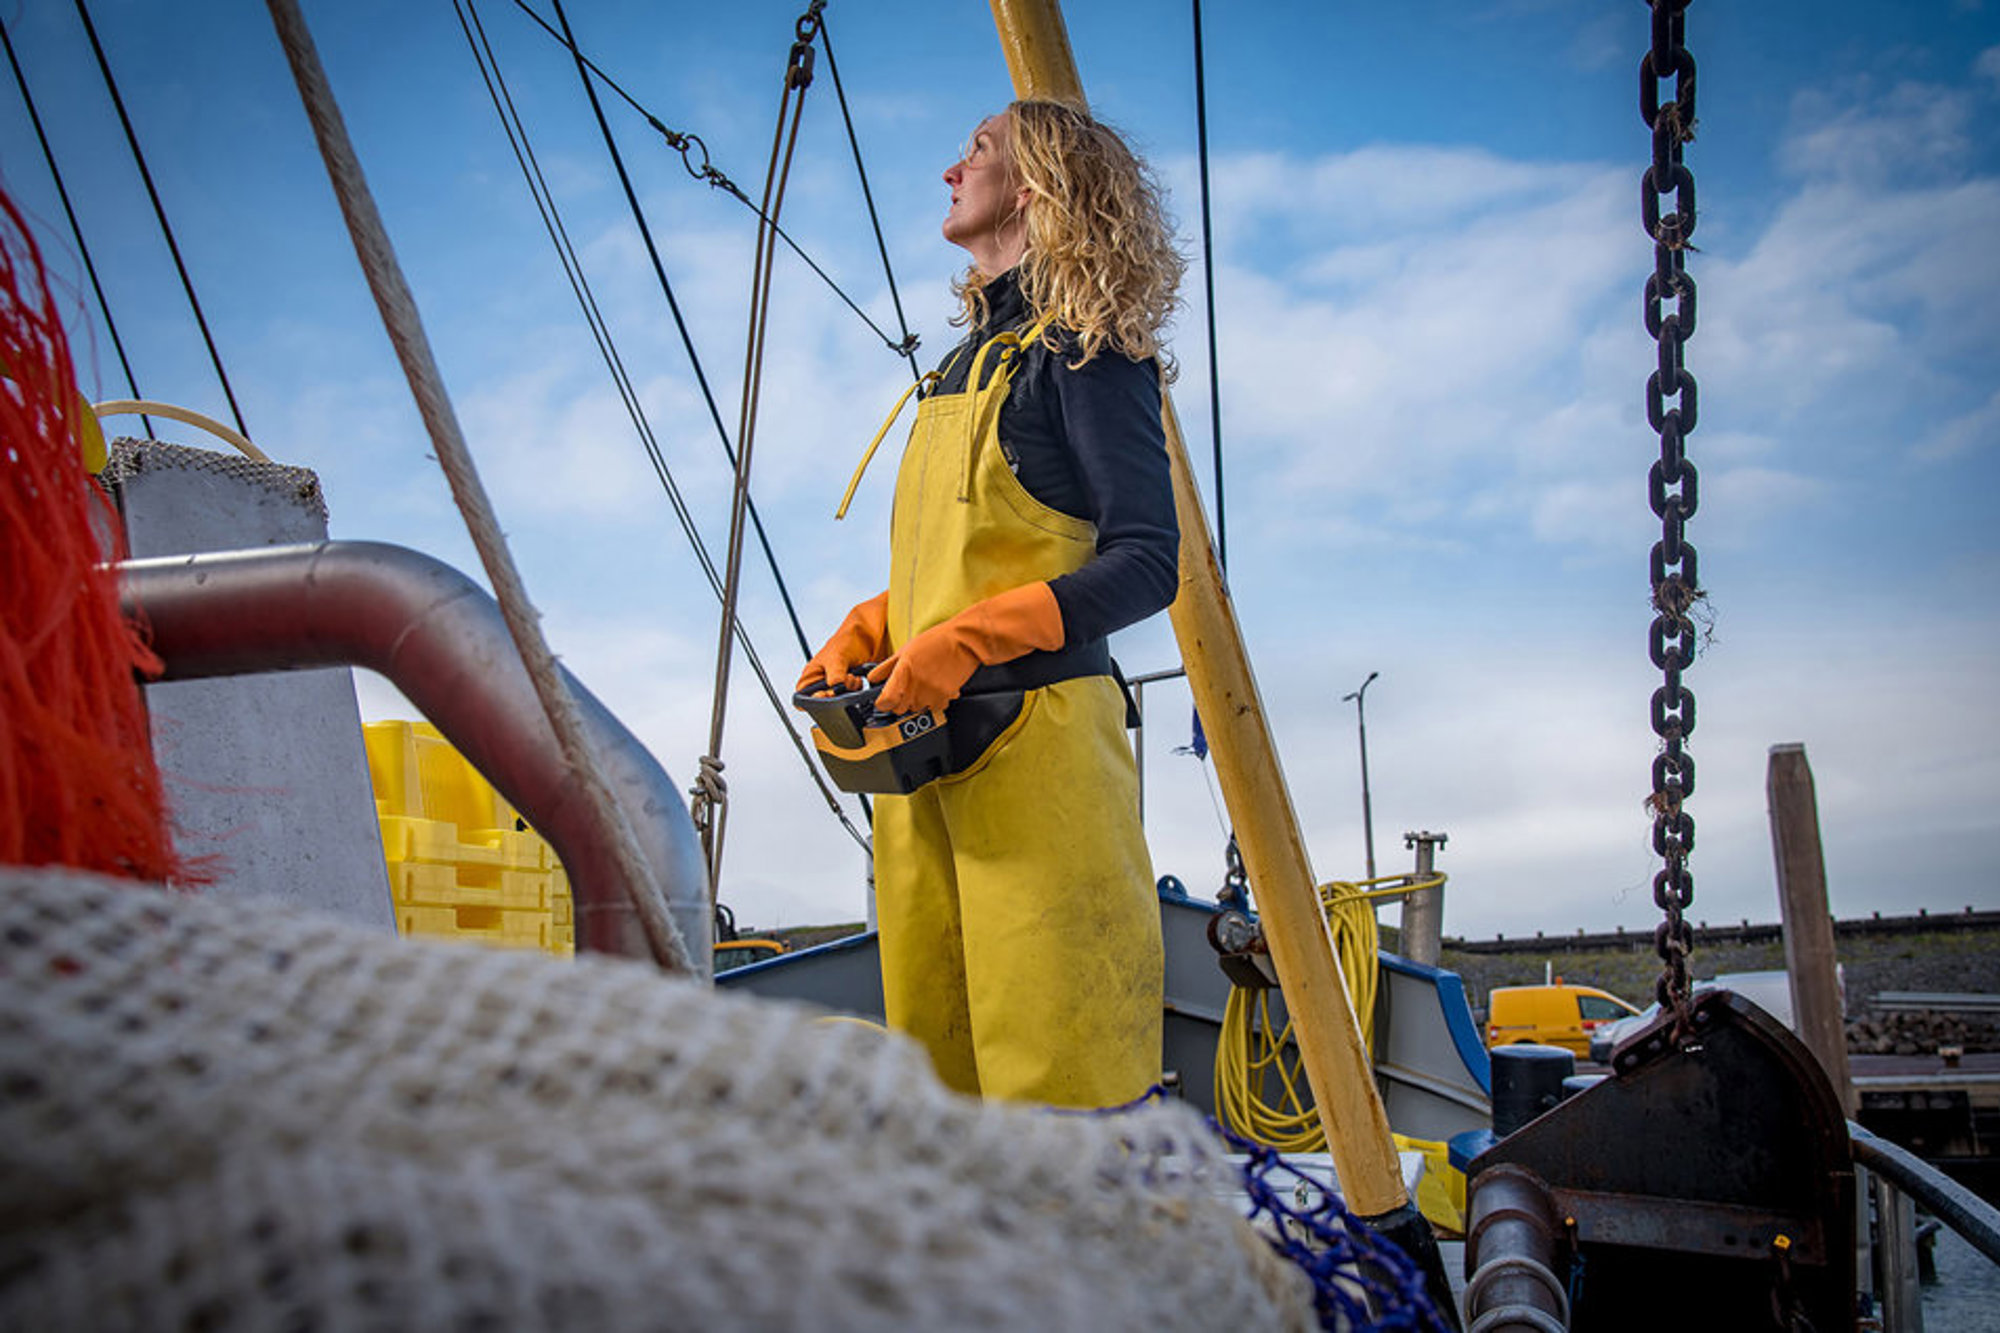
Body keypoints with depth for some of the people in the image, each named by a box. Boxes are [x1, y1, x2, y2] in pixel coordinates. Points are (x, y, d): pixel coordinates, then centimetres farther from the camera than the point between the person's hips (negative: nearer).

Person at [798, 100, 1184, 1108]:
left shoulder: (1083, 350, -3)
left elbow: (1146, 563, -12)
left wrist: (965, 641, -20)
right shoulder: (967, 360, 23)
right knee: (934, 1059, 10)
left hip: (1034, 746, -8)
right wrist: (862, 632, 12)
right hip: (920, 746, 9)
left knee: (1053, 1067, -6)